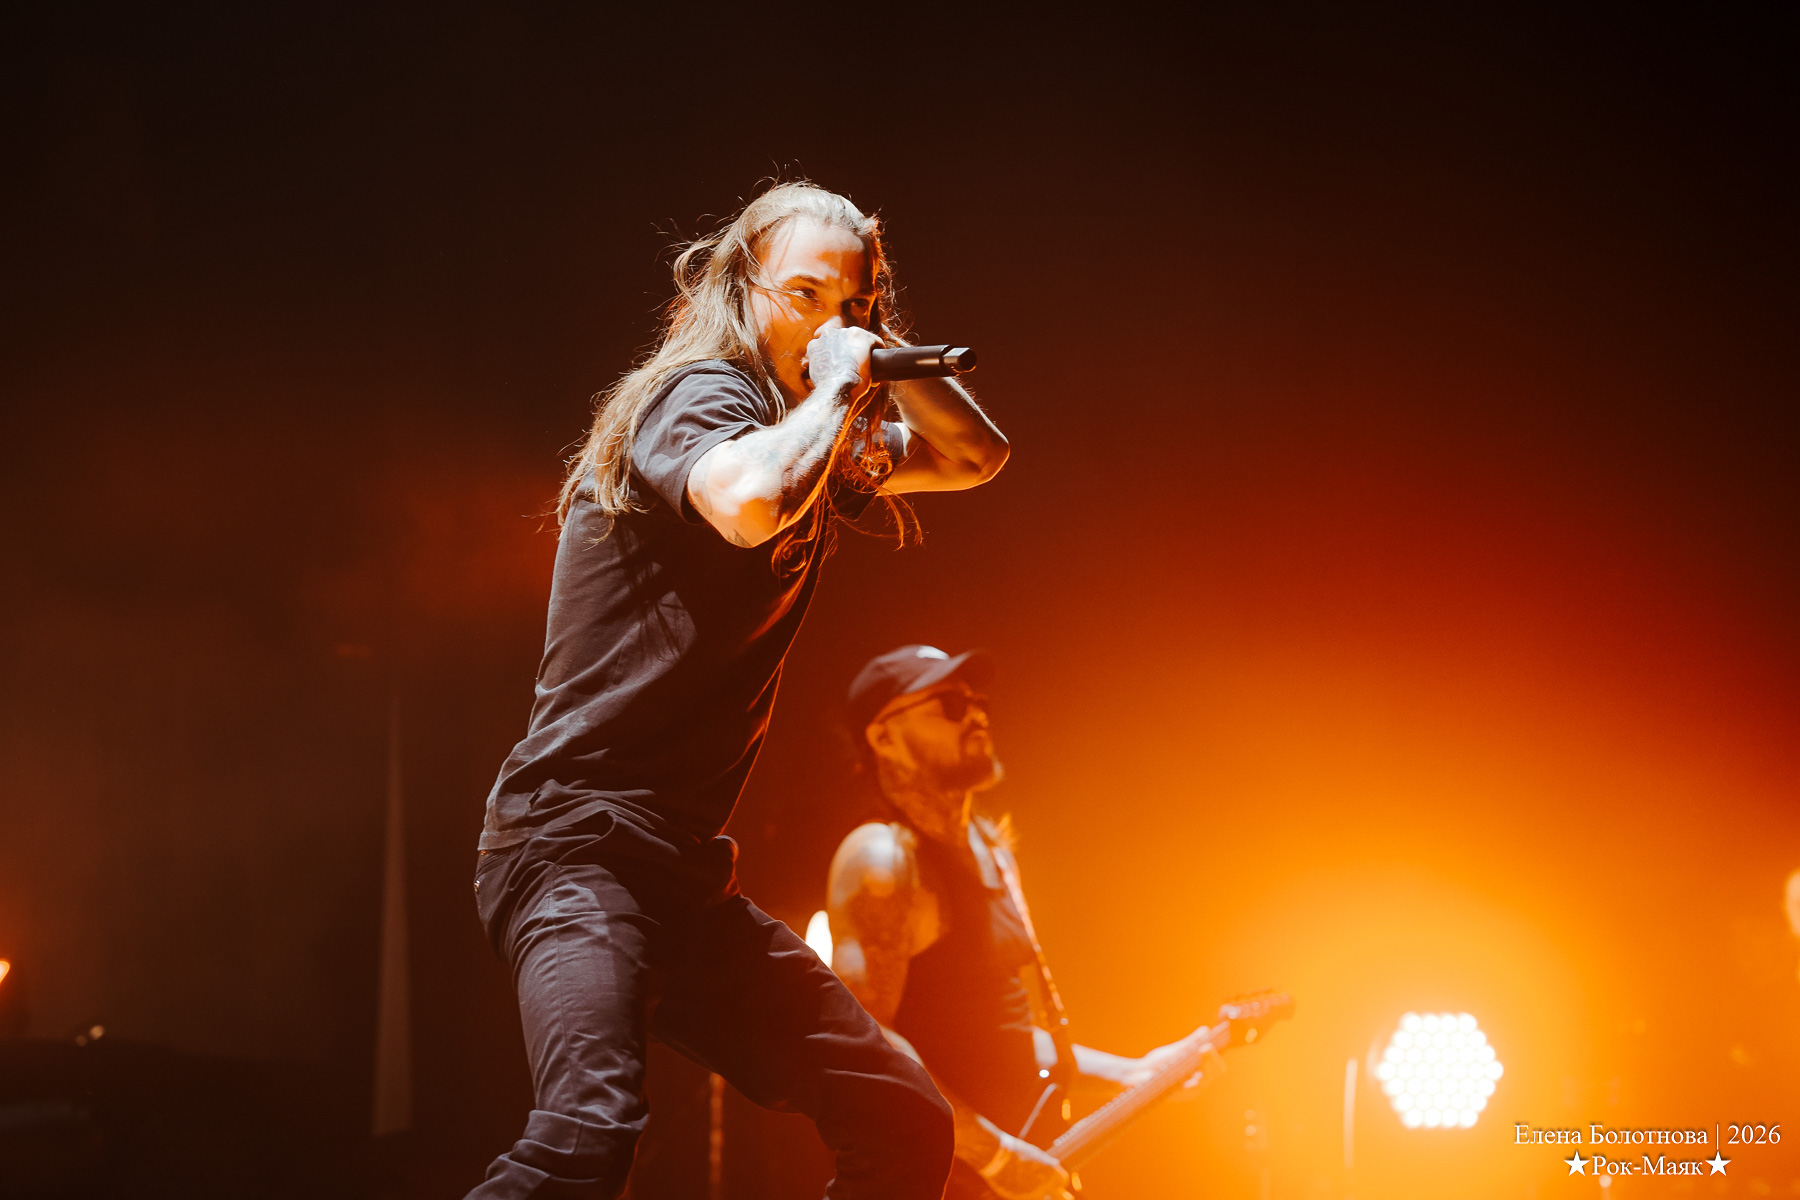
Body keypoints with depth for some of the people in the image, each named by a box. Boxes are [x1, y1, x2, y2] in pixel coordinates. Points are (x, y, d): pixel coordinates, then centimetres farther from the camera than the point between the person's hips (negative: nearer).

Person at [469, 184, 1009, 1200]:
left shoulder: (821, 448, 17)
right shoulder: (702, 393, -9)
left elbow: (976, 457, 27)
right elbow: (747, 501, -32)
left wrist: (880, 349, 9)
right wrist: (837, 388, -14)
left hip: (686, 874, 9)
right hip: (579, 839, -9)